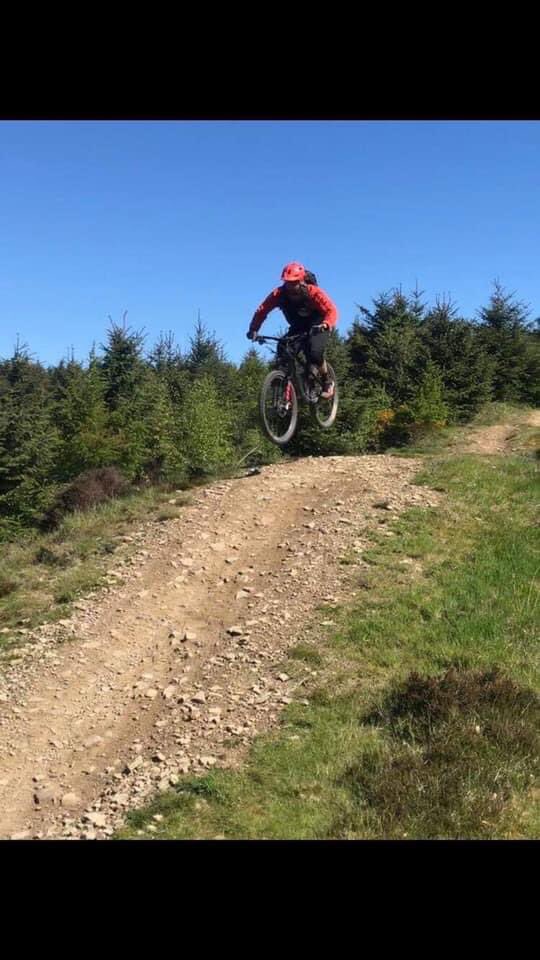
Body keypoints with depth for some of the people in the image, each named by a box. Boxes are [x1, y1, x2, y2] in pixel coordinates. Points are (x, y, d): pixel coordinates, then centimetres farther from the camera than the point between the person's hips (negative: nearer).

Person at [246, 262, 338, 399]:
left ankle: (327, 382, -3)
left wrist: (326, 324, -56)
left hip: (318, 325, -4)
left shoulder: (313, 292, -29)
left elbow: (331, 309, -35)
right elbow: (262, 310, -19)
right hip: (297, 327, 4)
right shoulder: (279, 294, -21)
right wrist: (253, 329, -33)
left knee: (315, 353, -29)